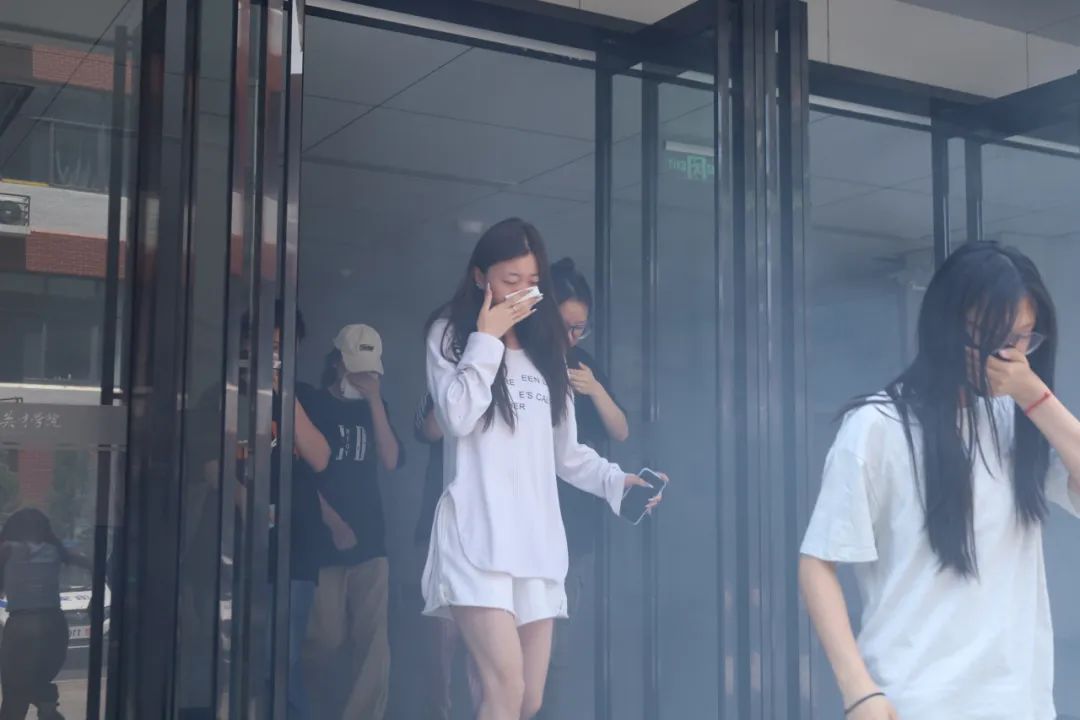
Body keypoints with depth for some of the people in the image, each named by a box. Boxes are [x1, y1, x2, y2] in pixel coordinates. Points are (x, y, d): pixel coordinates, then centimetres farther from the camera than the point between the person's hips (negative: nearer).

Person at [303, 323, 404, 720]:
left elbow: (391, 460, -1)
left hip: (369, 540, 3)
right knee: (325, 641, -3)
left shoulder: (375, 407, 14)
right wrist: (331, 522, -6)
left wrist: (374, 399, -7)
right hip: (323, 540, -2)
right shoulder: (313, 405, 5)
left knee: (373, 643, -6)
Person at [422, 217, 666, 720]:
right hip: (478, 538, -6)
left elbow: (565, 451, 19)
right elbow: (456, 418, -10)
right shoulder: (451, 334, 6)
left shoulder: (544, 346, 20)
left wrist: (617, 480, 4)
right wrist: (487, 339, -5)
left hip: (537, 539, 6)